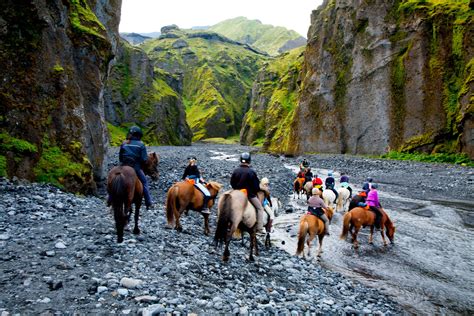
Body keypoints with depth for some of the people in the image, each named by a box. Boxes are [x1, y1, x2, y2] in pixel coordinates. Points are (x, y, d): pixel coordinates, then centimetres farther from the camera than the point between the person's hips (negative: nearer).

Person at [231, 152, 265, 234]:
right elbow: (256, 185, -9)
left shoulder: (236, 170, -2)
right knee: (260, 208, 8)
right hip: (250, 194, -4)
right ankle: (259, 229, 2)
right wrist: (255, 191, 11)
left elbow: (232, 183, 6)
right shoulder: (251, 172, -15)